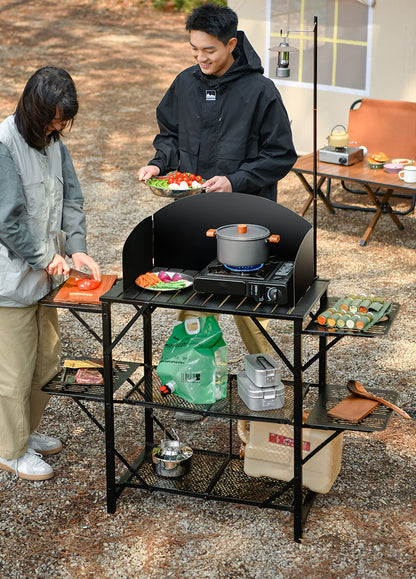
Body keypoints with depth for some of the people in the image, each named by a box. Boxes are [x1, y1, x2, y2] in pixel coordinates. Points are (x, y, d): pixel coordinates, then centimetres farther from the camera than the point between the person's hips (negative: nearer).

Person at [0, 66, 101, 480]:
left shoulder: (52, 141, 5)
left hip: (44, 272, 8)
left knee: (47, 360, 18)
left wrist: (76, 248, -4)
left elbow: (70, 198, 9)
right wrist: (46, 258, -15)